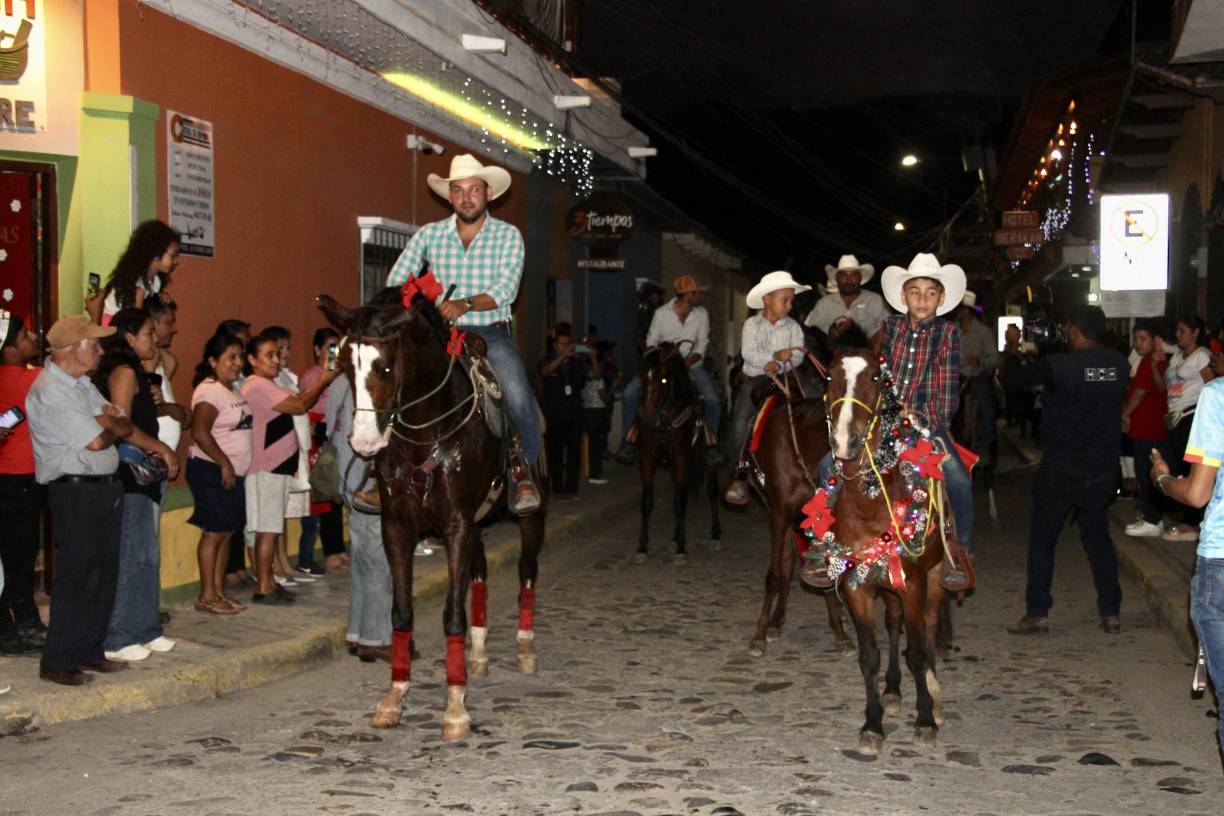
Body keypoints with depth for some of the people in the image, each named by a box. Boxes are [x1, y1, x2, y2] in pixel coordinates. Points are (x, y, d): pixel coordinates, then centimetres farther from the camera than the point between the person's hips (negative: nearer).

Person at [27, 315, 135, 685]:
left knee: (104, 576, 13)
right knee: (76, 581, -5)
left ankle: (90, 652, 23)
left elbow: (125, 427, 13)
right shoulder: (49, 391, -15)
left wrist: (108, 422, -9)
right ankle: (56, 663, 5)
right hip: (76, 492, -9)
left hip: (105, 488, 9)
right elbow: (96, 441, -19)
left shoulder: (82, 385, 16)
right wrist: (109, 426, 3)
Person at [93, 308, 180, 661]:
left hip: (140, 475, 10)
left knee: (146, 556, 13)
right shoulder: (124, 371, -11)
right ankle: (115, 639, 1)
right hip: (128, 476, -10)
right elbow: (121, 426, -19)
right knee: (129, 556, -6)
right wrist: (161, 449, -12)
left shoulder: (134, 372, 18)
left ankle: (144, 629, 21)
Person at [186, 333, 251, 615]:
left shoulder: (233, 389, 14)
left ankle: (219, 591, 18)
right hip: (212, 471, -9)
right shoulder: (209, 390, -15)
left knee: (227, 531, 11)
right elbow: (200, 433, -23)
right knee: (214, 532, -5)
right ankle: (206, 596, 1)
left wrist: (233, 466, 11)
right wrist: (224, 463, -19)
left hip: (233, 472, 9)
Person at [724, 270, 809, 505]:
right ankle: (740, 474, -6)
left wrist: (780, 365, -23)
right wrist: (774, 356, -23)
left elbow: (798, 356, -4)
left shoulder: (792, 327, 5)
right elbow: (748, 353, -10)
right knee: (740, 419, -17)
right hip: (755, 378, -1)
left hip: (782, 378, 1)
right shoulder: (752, 324, 2)